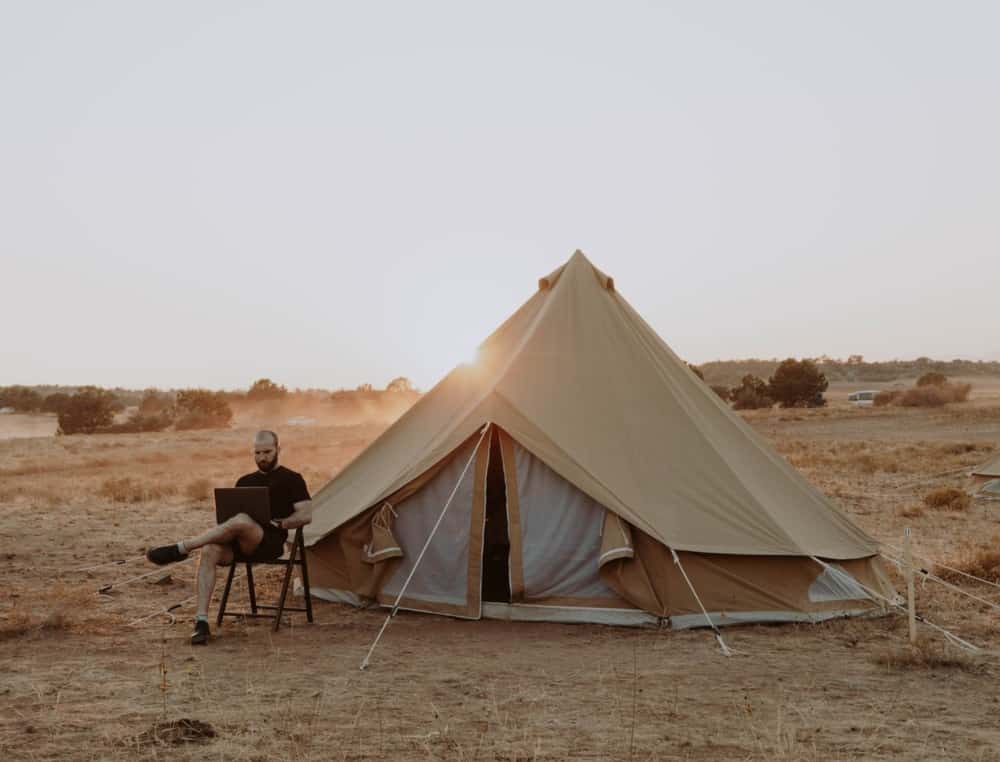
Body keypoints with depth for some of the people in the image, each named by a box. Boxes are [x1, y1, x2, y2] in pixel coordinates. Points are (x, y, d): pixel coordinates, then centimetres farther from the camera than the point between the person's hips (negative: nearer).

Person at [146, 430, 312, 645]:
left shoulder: (291, 479, 10)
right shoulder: (245, 481, 26)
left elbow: (306, 515, 1)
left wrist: (278, 523, -11)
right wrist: (223, 525, 0)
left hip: (269, 542, -5)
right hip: (238, 544, 5)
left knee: (241, 521, -38)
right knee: (210, 551, -30)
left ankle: (180, 548, -30)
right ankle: (201, 621, -33)